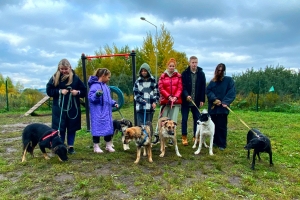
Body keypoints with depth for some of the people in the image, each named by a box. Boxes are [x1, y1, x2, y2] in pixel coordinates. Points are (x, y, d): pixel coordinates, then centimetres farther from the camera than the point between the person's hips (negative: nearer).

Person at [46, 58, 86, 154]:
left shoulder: (75, 78, -1)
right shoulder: (55, 78, -1)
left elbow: (84, 91, 4)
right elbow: (48, 90, 0)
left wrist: (78, 92, -16)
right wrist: (60, 91, -13)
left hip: (73, 108, 1)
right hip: (59, 108, 0)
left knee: (72, 128, 9)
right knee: (60, 128, 4)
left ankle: (70, 146, 22)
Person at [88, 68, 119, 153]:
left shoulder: (105, 86, 12)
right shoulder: (95, 85, -14)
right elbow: (90, 97, -21)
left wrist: (113, 103, 11)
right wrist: (96, 95, -38)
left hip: (106, 112, 9)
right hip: (97, 112, -8)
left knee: (108, 127, 13)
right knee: (97, 128, -1)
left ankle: (109, 145, 26)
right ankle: (96, 147, 14)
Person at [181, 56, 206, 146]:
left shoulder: (201, 74, 3)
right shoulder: (185, 73, -2)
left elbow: (203, 88, 4)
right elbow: (182, 86, -7)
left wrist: (202, 100, -1)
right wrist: (186, 95, -23)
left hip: (196, 101, 2)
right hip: (185, 101, -2)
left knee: (197, 119, 7)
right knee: (184, 119, 4)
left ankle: (196, 137, 20)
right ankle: (184, 138, 14)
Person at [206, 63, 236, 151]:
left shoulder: (229, 80, 2)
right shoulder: (212, 81, 11)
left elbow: (231, 93, -6)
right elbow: (208, 91, 0)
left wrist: (225, 102, -19)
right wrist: (214, 99, -16)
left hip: (223, 107, -3)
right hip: (213, 107, 3)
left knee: (222, 126, -1)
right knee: (214, 125, 10)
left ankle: (222, 144, 8)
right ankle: (215, 141, 24)